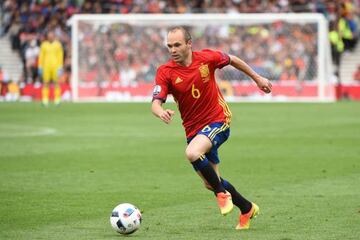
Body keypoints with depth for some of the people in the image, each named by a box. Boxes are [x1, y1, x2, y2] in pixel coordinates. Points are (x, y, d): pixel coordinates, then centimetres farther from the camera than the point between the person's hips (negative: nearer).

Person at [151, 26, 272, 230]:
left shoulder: (206, 58, -12)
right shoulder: (165, 72, -11)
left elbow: (232, 60, 8)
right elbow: (156, 103, -20)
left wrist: (257, 78, 16)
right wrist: (161, 112, -45)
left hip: (218, 120, -4)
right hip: (193, 128, 4)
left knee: (192, 153, -32)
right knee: (211, 182, 12)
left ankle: (222, 192, -11)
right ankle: (247, 208, 33)